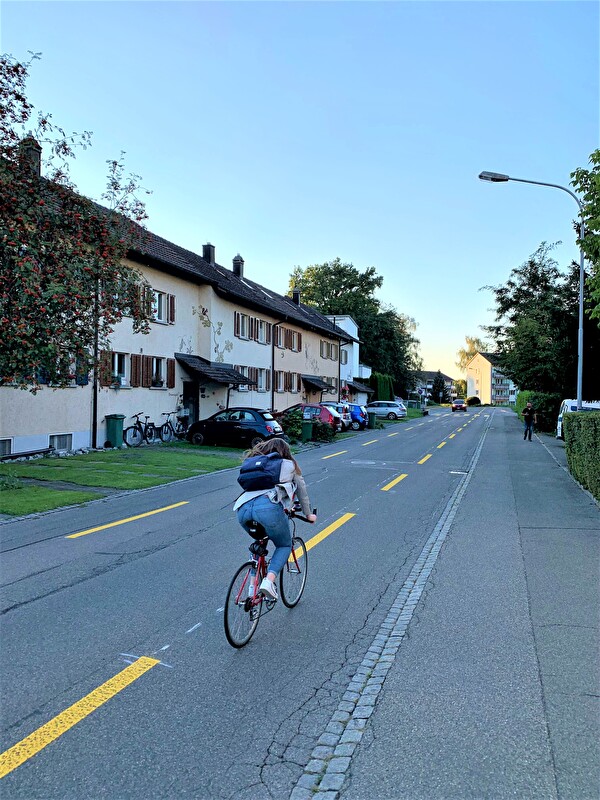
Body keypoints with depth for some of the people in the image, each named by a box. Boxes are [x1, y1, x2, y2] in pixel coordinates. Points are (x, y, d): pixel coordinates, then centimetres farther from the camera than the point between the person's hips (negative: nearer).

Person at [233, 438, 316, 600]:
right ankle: (268, 581, -4)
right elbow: (302, 492, 34)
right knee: (285, 545, 19)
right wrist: (308, 515, 50)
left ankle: (253, 585, 22)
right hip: (268, 508, -4)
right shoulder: (290, 465, 26)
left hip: (243, 508, 4)